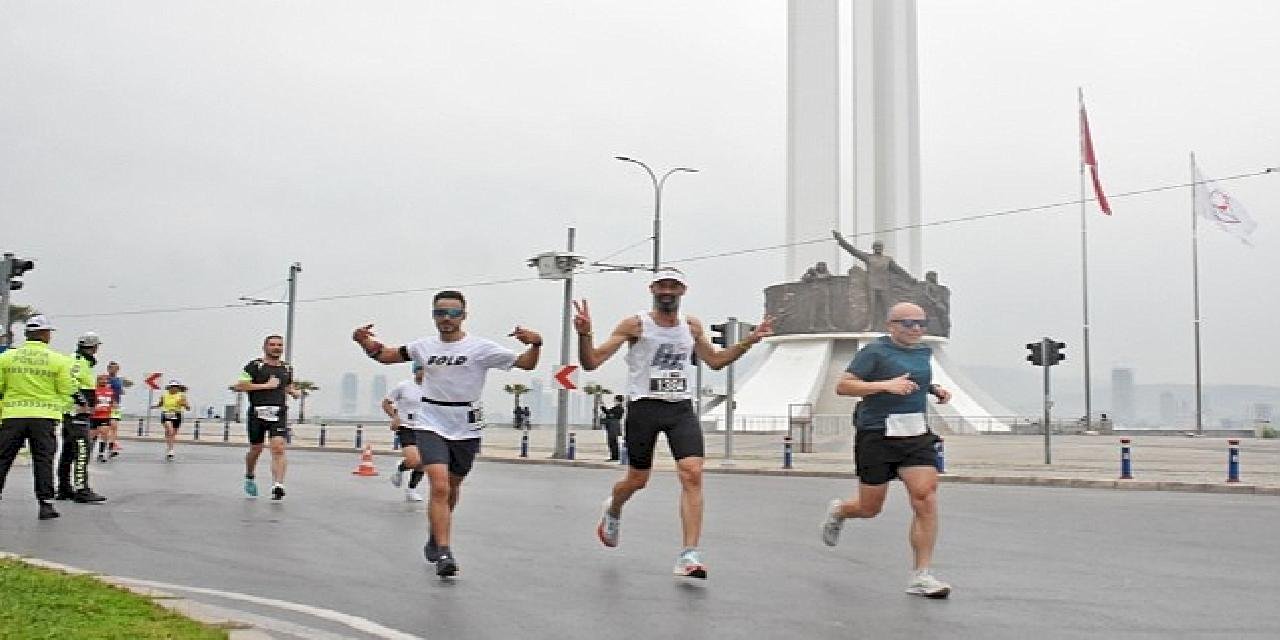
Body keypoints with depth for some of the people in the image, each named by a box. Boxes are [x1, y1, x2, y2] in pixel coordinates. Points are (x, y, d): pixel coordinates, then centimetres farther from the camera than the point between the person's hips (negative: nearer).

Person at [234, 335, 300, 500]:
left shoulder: (287, 368, 15)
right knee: (256, 449, 11)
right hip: (257, 413, -2)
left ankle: (277, 485, -23)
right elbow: (239, 386, -11)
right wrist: (266, 385, -15)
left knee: (278, 447, -16)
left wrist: (293, 391, 11)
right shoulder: (255, 365, -1)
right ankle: (250, 477, 39)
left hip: (279, 413, 2)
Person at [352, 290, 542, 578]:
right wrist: (365, 343, -4)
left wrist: (535, 344, -30)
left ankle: (435, 538, 42)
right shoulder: (424, 346, 2)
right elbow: (386, 355, 16)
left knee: (452, 489, 17)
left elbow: (525, 364, -10)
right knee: (439, 486, -19)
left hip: (466, 430, 0)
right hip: (431, 427, 0)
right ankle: (443, 553, -17)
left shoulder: (481, 347, -8)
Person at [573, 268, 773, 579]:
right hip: (643, 408, -3)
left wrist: (749, 341, 12)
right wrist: (584, 334, -27)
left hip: (681, 408, 3)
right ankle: (613, 510, 46)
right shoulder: (635, 325, -6)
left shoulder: (692, 326, 8)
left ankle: (689, 554, -14)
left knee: (692, 474, -16)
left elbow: (715, 360, 24)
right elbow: (591, 363, -8)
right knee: (637, 479, 9)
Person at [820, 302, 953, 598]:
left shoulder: (924, 352, 12)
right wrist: (886, 385, -23)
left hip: (917, 435, 5)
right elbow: (842, 386, -14)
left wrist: (935, 390, 11)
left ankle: (921, 576, -4)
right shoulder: (875, 351, -9)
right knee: (869, 508, 7)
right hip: (877, 437, -5)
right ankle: (839, 510, 43)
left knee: (926, 500, -10)